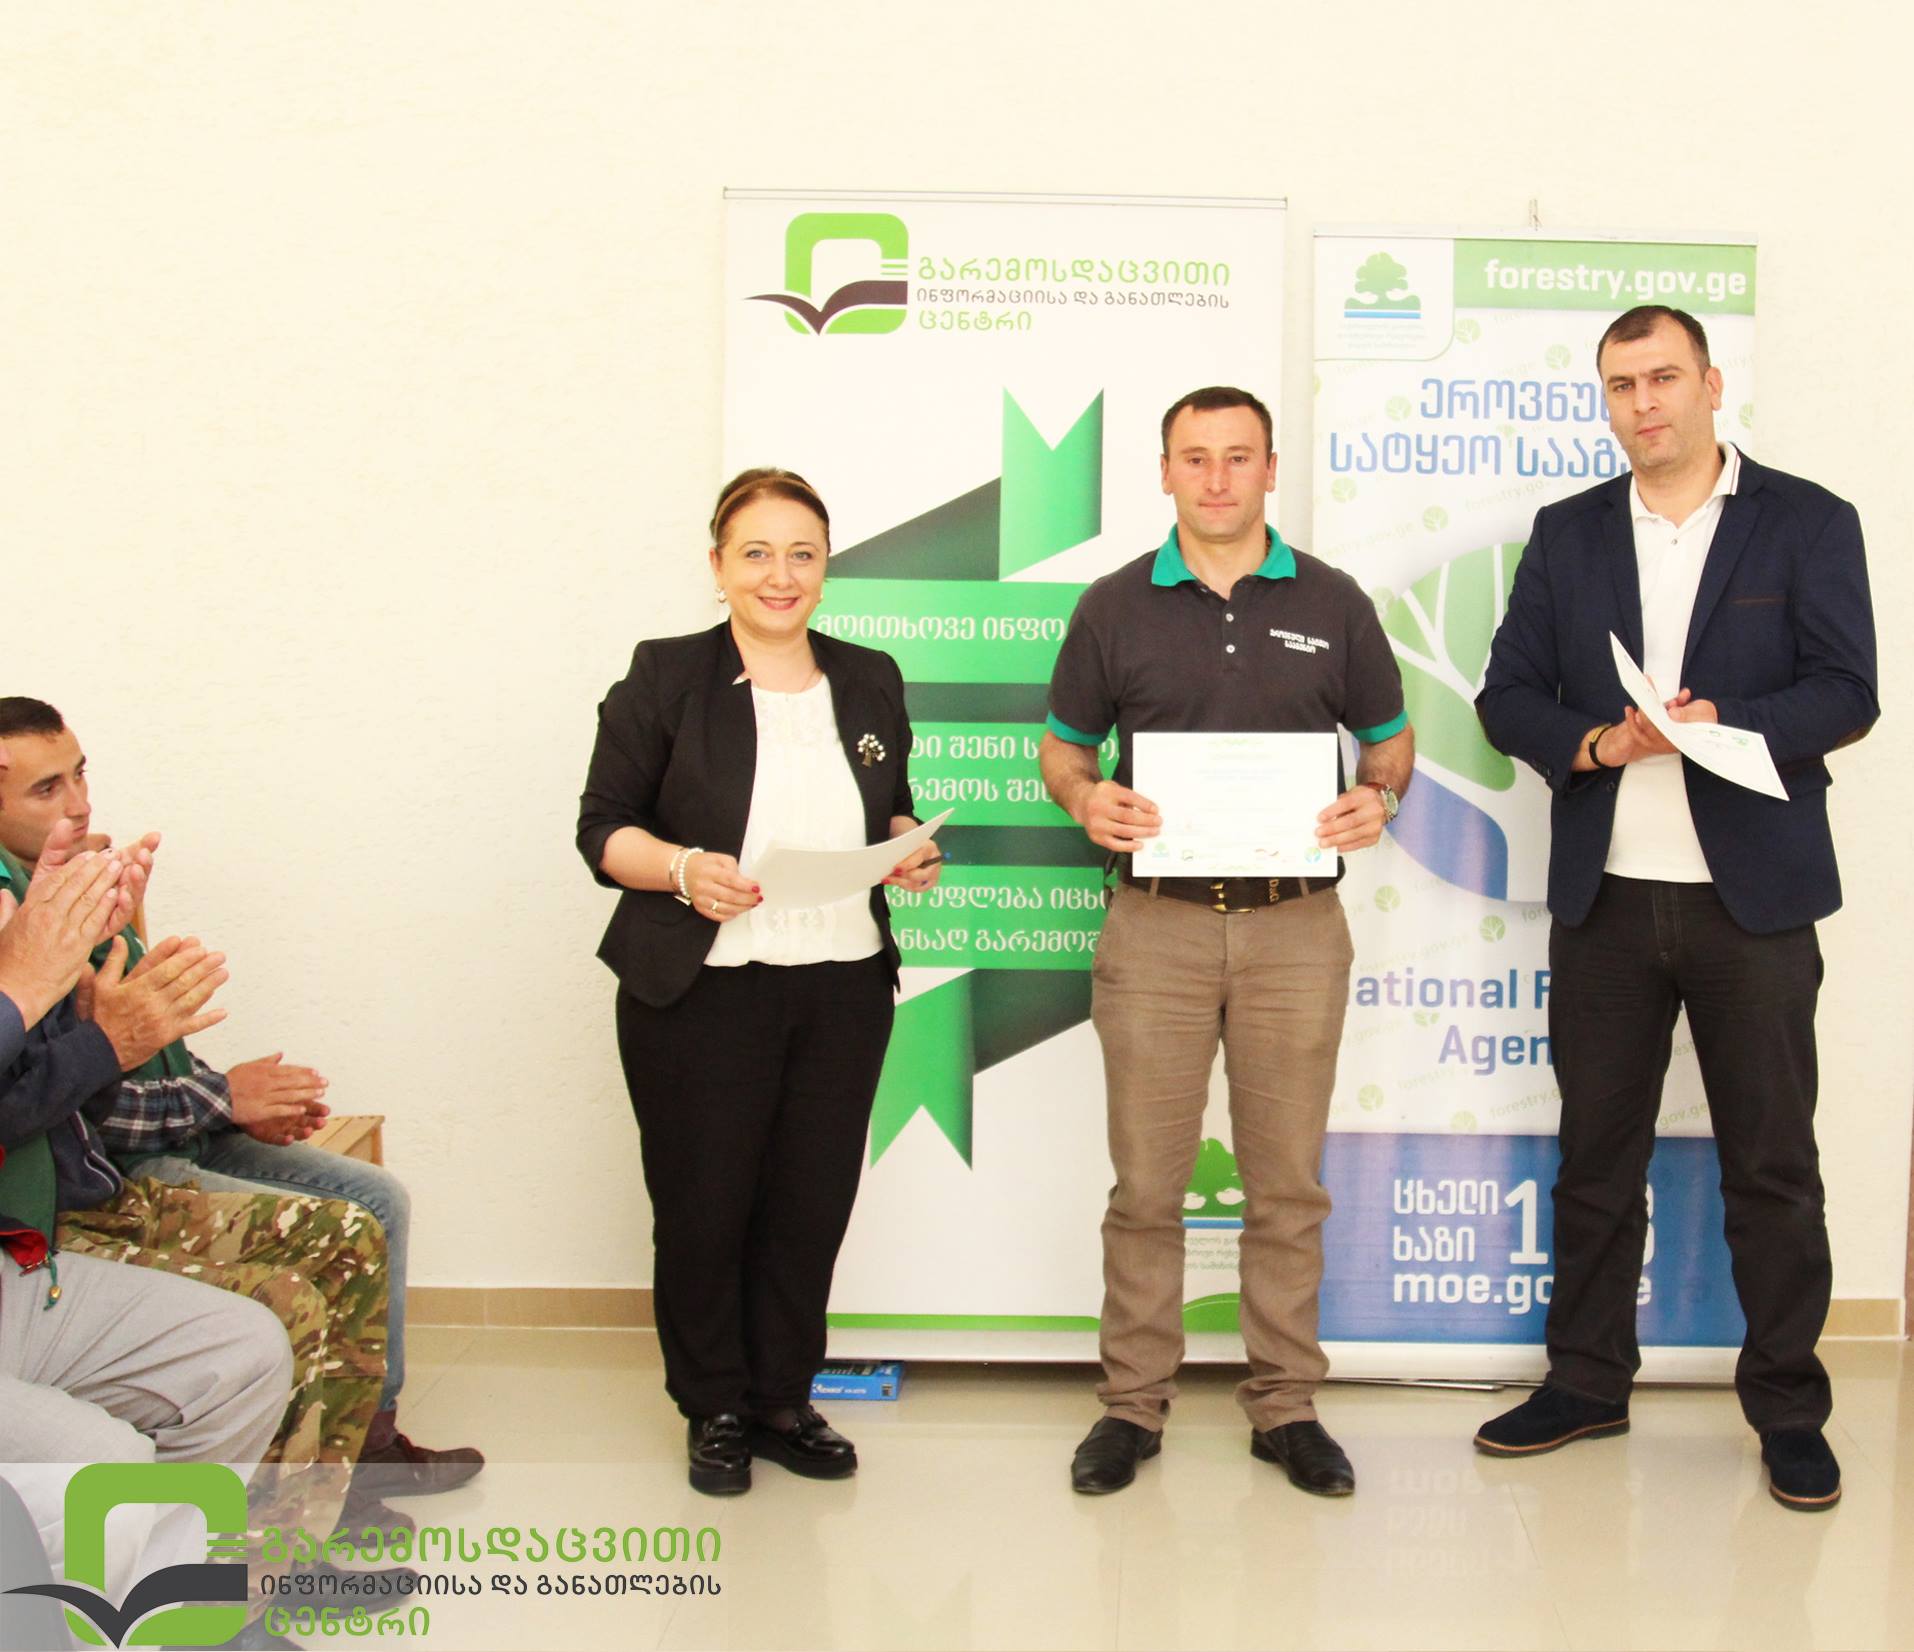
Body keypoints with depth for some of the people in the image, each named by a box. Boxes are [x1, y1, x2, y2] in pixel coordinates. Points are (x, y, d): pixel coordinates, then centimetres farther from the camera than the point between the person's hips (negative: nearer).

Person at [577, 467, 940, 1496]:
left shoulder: (871, 682, 11)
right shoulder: (665, 678, -2)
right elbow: (602, 826, -3)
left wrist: (909, 850, -1)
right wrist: (682, 869, -21)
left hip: (845, 987, 4)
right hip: (701, 989, -3)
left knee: (813, 1205, 9)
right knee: (703, 1206, 4)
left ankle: (783, 1401, 27)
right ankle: (714, 1411, 23)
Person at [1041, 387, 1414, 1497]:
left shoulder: (1333, 603, 7)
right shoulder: (1115, 606, 6)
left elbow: (1390, 738, 14)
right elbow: (1064, 746, 12)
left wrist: (1378, 799, -8)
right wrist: (1087, 799, -10)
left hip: (1296, 925, 1)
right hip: (1156, 923, 0)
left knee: (1288, 1181, 7)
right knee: (1146, 1181, 4)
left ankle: (1286, 1406, 20)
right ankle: (1135, 1404, 17)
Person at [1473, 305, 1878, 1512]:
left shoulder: (1809, 523, 1)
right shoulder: (1566, 534, 10)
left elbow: (1846, 695, -7)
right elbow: (1508, 696, 5)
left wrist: (1718, 722, -23)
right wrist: (1593, 743, -14)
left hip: (1753, 897, -3)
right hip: (1605, 896, 3)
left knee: (1774, 1164, 4)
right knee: (1596, 1153, 11)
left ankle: (1790, 1408, 19)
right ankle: (1589, 1381, 25)